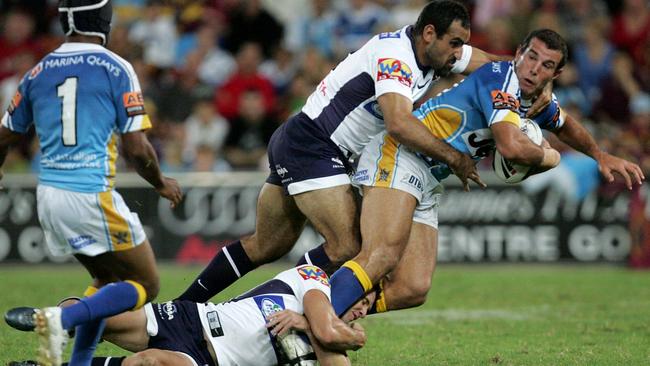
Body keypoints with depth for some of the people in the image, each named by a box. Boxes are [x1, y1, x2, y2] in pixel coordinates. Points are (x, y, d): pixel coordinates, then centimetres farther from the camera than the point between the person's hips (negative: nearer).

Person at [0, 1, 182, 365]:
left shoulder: (39, 72, 7)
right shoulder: (116, 69, -7)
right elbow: (137, 148, -10)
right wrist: (161, 183, 10)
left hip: (49, 195, 6)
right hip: (93, 196, -6)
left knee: (108, 280, 24)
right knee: (146, 285, 6)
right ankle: (64, 318, -15)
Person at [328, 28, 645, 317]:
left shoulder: (540, 103, 14)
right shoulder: (501, 78, -16)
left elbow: (565, 125, 40)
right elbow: (511, 146, -29)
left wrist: (600, 155, 38)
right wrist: (548, 157, -9)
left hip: (427, 187, 9)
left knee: (413, 290, -5)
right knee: (382, 257, -31)